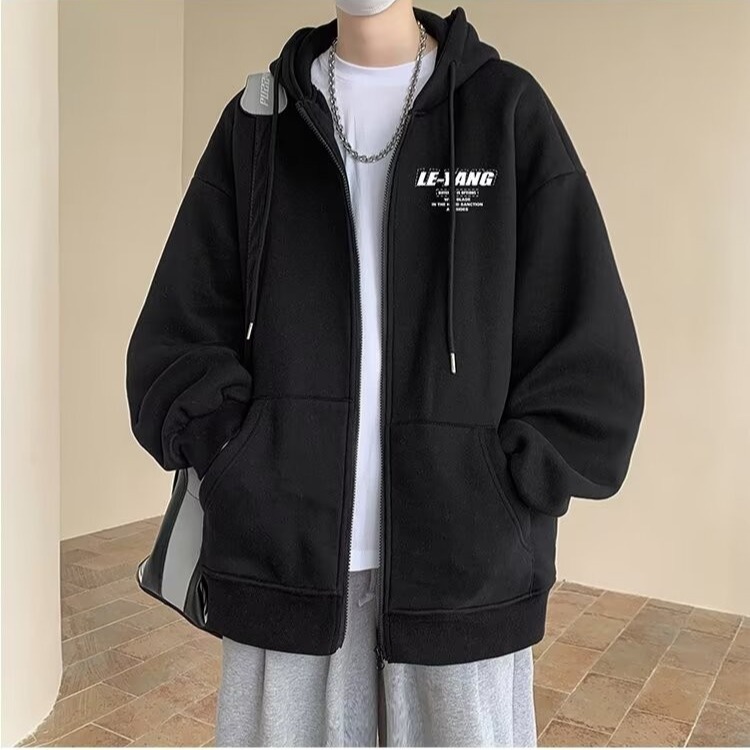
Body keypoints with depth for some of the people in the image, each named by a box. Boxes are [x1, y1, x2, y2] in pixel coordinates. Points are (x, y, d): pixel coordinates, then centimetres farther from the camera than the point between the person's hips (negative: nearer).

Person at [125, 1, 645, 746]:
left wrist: (495, 498, -7)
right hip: (282, 556, 2)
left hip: (467, 565, -1)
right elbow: (173, 340, 7)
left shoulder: (509, 107, 2)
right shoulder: (257, 118, 8)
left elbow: (590, 359, -1)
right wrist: (239, 466, -6)